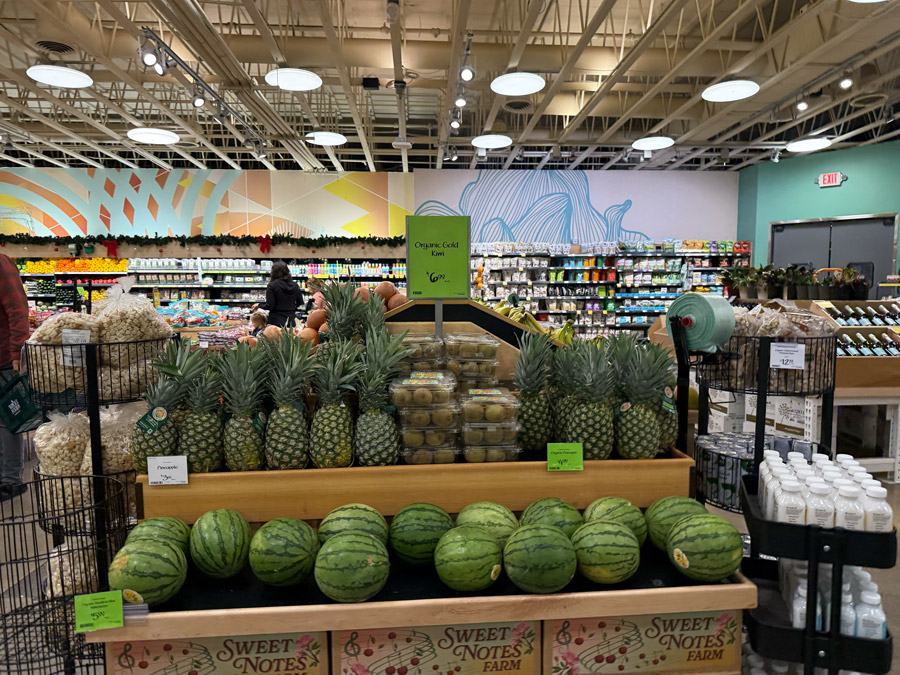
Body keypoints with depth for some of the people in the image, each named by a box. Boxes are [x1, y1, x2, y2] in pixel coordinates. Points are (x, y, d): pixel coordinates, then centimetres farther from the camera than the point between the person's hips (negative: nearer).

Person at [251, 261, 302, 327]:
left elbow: (269, 306, -9)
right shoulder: (295, 285, 5)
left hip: (276, 321, -4)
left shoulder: (272, 285, -8)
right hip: (291, 321, 4)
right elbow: (299, 303, 12)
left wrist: (259, 305, 9)